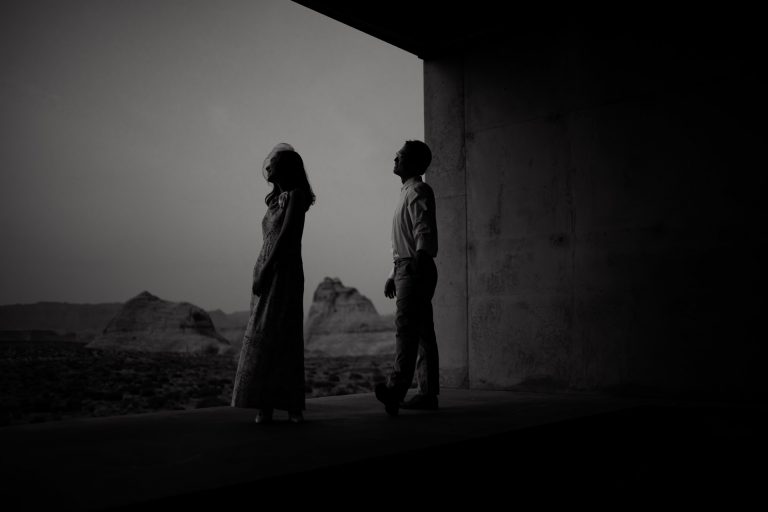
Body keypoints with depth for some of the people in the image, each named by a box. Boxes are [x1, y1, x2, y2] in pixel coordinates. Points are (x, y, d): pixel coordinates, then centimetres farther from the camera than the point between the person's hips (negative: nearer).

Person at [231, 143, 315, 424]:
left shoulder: (295, 196, -5)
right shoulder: (275, 199, 18)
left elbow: (284, 236, -14)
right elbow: (271, 240, 15)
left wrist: (264, 271, -16)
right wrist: (260, 273, 8)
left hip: (284, 272, -8)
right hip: (266, 272, 8)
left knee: (284, 338, -7)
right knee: (262, 338, 4)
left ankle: (292, 406, -1)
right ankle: (264, 405, 8)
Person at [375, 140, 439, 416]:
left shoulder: (419, 191, -6)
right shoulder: (407, 193, 24)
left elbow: (425, 231, -21)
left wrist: (420, 259, -34)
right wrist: (393, 275, 26)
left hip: (416, 269, -10)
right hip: (406, 269, 10)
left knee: (406, 325, -20)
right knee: (422, 331, 8)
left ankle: (396, 388, -29)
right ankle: (427, 393, 11)